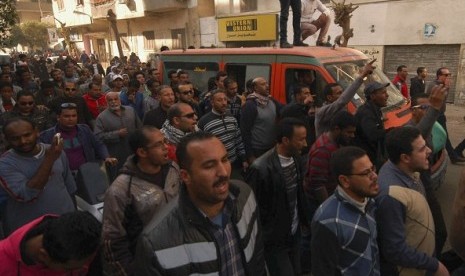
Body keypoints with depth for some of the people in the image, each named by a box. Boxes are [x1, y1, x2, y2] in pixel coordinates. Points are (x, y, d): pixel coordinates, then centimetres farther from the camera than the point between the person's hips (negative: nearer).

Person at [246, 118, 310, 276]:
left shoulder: (295, 157, -4)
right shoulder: (261, 168, -27)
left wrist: (304, 219, 12)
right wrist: (265, 232, -10)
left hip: (294, 233, 7)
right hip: (274, 240, -7)